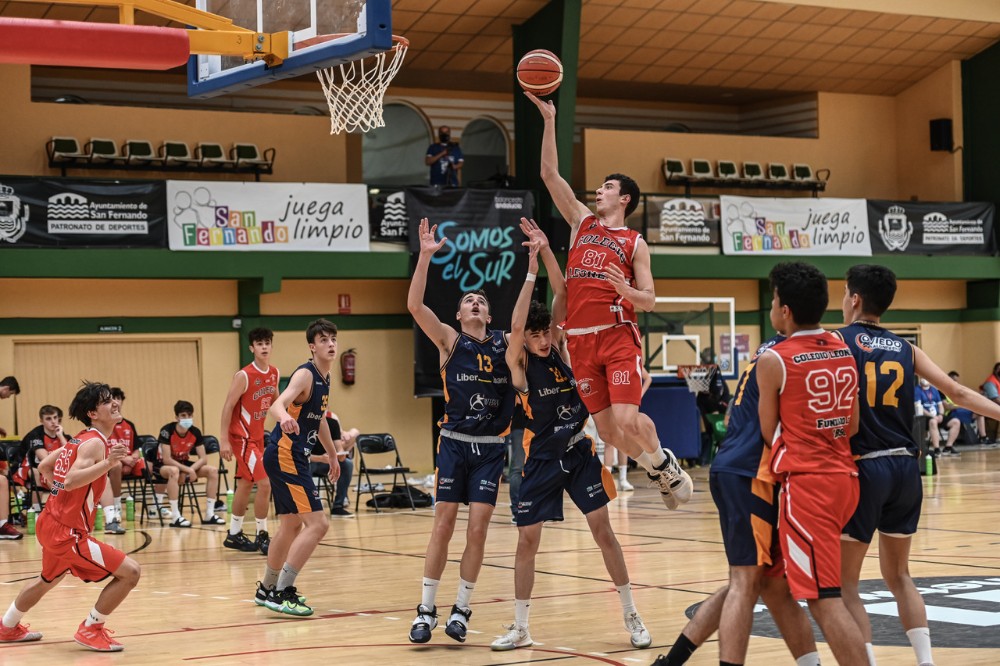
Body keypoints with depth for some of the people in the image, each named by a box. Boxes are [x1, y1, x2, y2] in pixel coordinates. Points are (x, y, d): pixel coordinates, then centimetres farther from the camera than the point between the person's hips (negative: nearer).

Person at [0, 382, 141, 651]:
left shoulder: (80, 439, 9)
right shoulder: (95, 443, -18)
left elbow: (44, 467, 20)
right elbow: (71, 479, -32)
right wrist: (108, 463, -40)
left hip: (51, 523, 10)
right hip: (67, 531, -10)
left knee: (49, 579, 36)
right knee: (129, 571, -14)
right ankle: (91, 629, 0)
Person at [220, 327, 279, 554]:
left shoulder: (274, 373, 2)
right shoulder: (244, 376, -19)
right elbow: (228, 407, -18)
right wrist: (224, 440, -21)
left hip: (257, 436, 8)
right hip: (242, 436, -8)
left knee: (246, 484, 16)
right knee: (265, 483, -13)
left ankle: (234, 535, 27)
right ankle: (262, 536, -3)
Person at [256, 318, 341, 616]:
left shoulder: (325, 379, 13)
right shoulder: (305, 374, -16)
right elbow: (277, 404, -35)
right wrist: (284, 418, -58)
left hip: (292, 457, 10)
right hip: (285, 455, -10)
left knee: (291, 525, 20)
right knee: (317, 523, -14)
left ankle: (267, 590, 34)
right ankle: (282, 592, -12)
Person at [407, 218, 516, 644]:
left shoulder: (506, 344, 7)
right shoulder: (450, 341, 1)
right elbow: (415, 306, -13)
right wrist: (425, 256, -22)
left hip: (492, 447, 2)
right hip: (455, 443, -1)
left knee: (477, 529, -2)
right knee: (443, 525, -2)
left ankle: (461, 609, 9)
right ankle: (426, 610, 6)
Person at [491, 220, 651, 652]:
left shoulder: (557, 349, -1)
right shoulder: (518, 362, -8)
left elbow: (562, 296, -10)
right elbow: (515, 326, -28)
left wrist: (546, 251, -20)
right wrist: (530, 272, -29)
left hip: (579, 451, 2)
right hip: (541, 459, -2)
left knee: (602, 528, 0)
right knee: (527, 540, 1)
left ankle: (631, 616, 7)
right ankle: (520, 628, 12)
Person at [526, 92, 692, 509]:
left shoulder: (635, 243, 6)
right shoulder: (581, 223, 15)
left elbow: (649, 301, 2)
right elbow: (550, 174, 9)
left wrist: (628, 290, -20)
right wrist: (549, 121, 4)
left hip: (619, 337, -4)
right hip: (581, 339, 4)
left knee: (627, 420, -18)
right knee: (606, 429, 3)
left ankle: (664, 462, 12)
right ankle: (653, 469, 29)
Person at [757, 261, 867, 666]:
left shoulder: (773, 360, -9)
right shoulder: (845, 352, 10)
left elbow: (769, 432, 1)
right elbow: (853, 427, 14)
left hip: (806, 482, -8)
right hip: (845, 477, 8)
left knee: (824, 599, -9)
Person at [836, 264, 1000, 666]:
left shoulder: (837, 342, -2)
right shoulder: (906, 349, 11)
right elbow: (957, 393, 6)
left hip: (864, 468, -5)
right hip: (905, 468, 5)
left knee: (845, 581, 5)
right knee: (897, 574, 20)